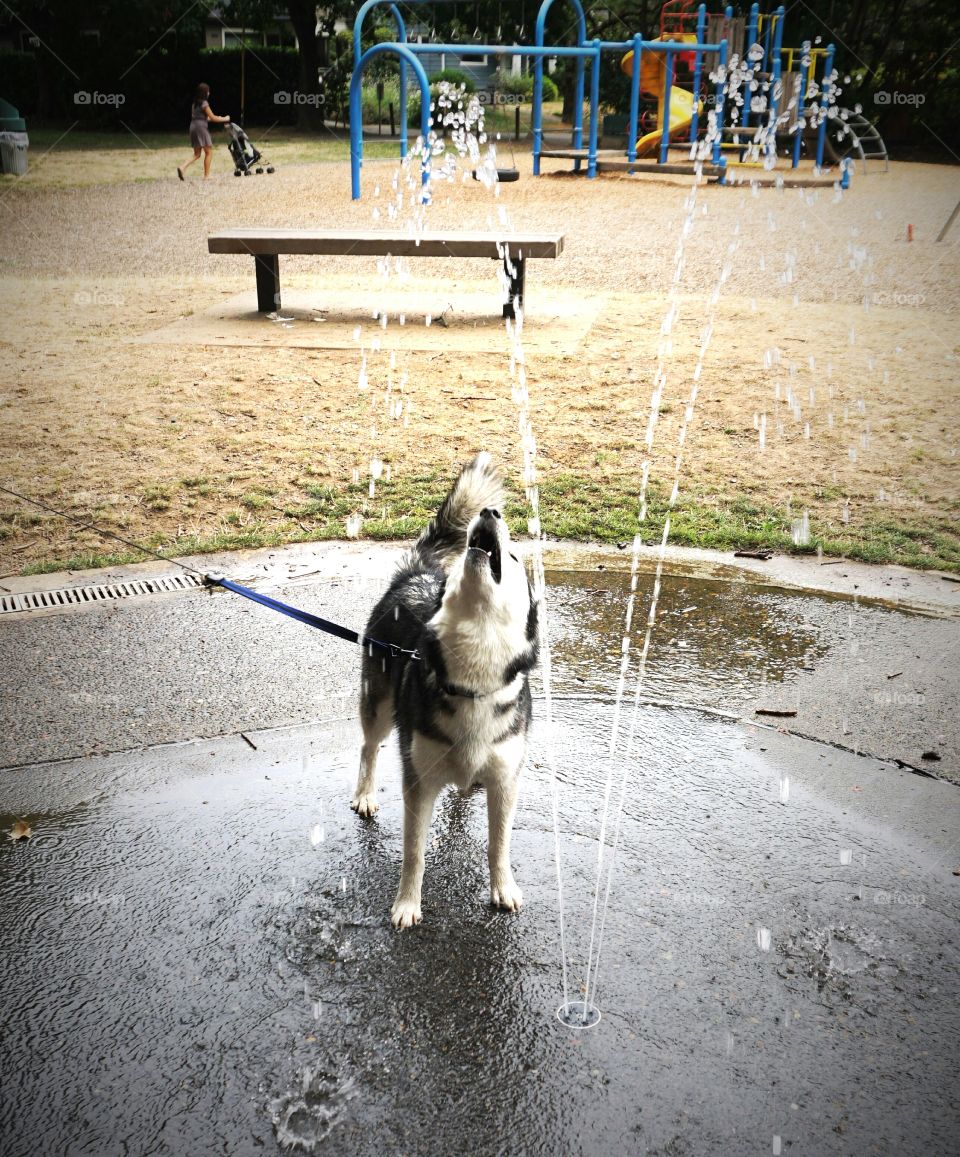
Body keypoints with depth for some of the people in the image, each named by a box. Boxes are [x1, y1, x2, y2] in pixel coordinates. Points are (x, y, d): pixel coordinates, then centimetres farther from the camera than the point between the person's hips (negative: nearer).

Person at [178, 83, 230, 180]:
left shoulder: (195, 103, 15)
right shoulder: (204, 103, -10)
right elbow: (212, 118, -9)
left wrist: (217, 118, 24)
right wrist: (224, 119, 5)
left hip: (193, 126, 8)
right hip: (201, 127, -8)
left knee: (197, 154, 11)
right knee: (209, 152, 2)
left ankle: (182, 167, -9)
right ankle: (206, 175, 1)